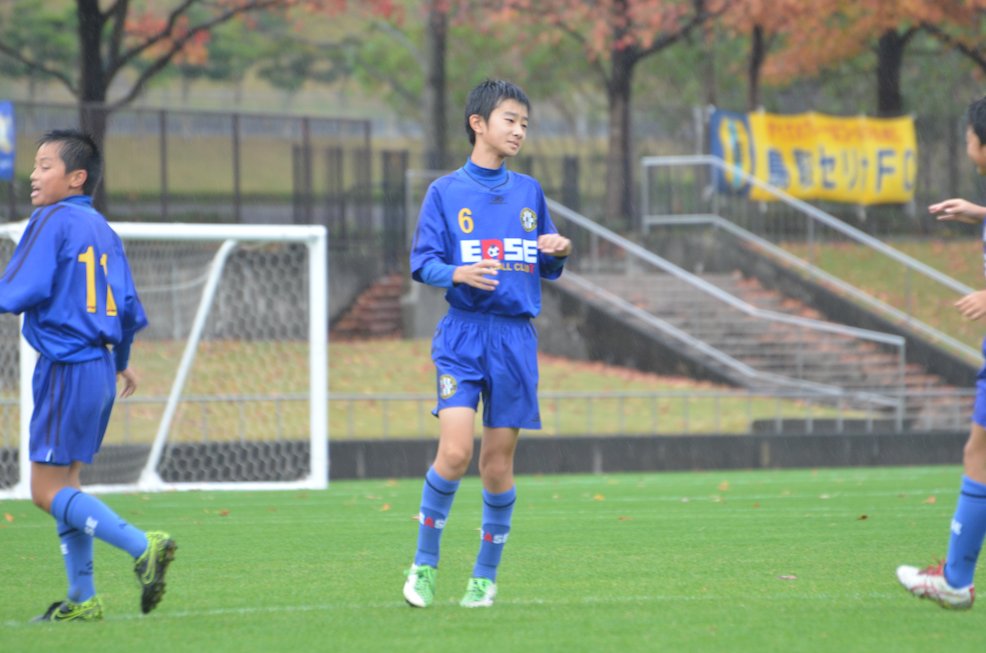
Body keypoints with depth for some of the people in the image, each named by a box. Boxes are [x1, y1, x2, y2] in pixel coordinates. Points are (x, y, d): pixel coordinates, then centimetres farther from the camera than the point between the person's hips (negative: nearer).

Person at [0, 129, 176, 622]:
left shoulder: (51, 221, -10)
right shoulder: (102, 229, 14)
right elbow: (129, 309, 16)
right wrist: (122, 359, 32)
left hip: (66, 370, -9)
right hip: (100, 368, 9)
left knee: (48, 491, -6)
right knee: (64, 482, 15)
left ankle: (143, 547, -17)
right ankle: (82, 598, 14)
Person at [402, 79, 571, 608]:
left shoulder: (529, 192, 14)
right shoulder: (446, 192, 4)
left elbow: (546, 268, 19)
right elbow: (422, 263, -1)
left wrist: (557, 253, -3)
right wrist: (458, 273, -21)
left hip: (516, 336, 3)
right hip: (463, 332, -3)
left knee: (498, 462, 3)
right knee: (454, 451, -17)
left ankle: (486, 576, 17)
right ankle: (425, 563, -2)